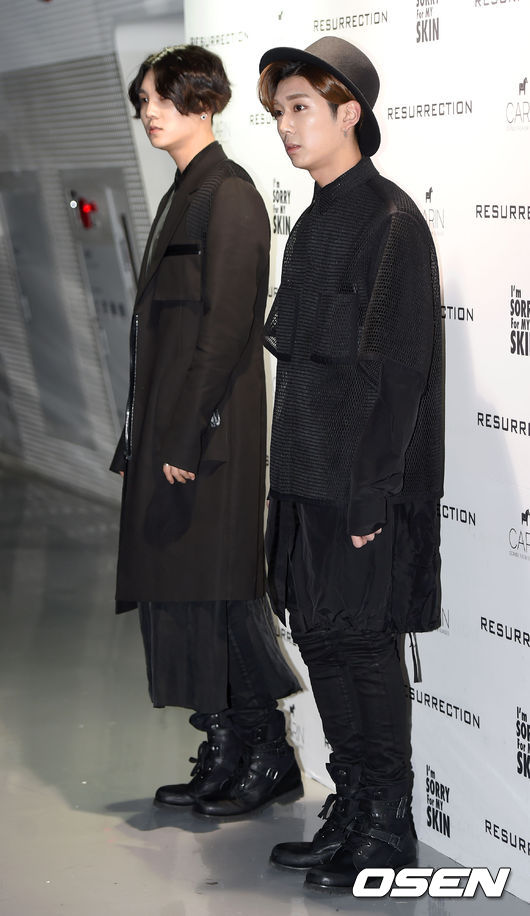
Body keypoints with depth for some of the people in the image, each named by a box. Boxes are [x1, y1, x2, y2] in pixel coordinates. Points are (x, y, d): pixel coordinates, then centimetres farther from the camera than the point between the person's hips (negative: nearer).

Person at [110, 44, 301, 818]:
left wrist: (187, 438, -21)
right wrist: (146, 436, 15)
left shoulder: (228, 193, -12)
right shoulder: (183, 195, 17)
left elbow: (226, 325, -18)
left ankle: (267, 756, 8)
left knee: (215, 593, -4)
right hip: (169, 426, 9)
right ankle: (225, 755, 18)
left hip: (210, 430, -9)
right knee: (179, 590, 11)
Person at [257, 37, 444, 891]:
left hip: (365, 482, -8)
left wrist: (371, 498, -19)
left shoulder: (391, 221, -13)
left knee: (364, 644, -1)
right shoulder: (316, 220, 14)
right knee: (322, 638, 12)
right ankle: (351, 812, 24)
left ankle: (389, 828, 12)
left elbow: (399, 371, -17)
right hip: (310, 476, 9)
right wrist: (291, 481, 14)